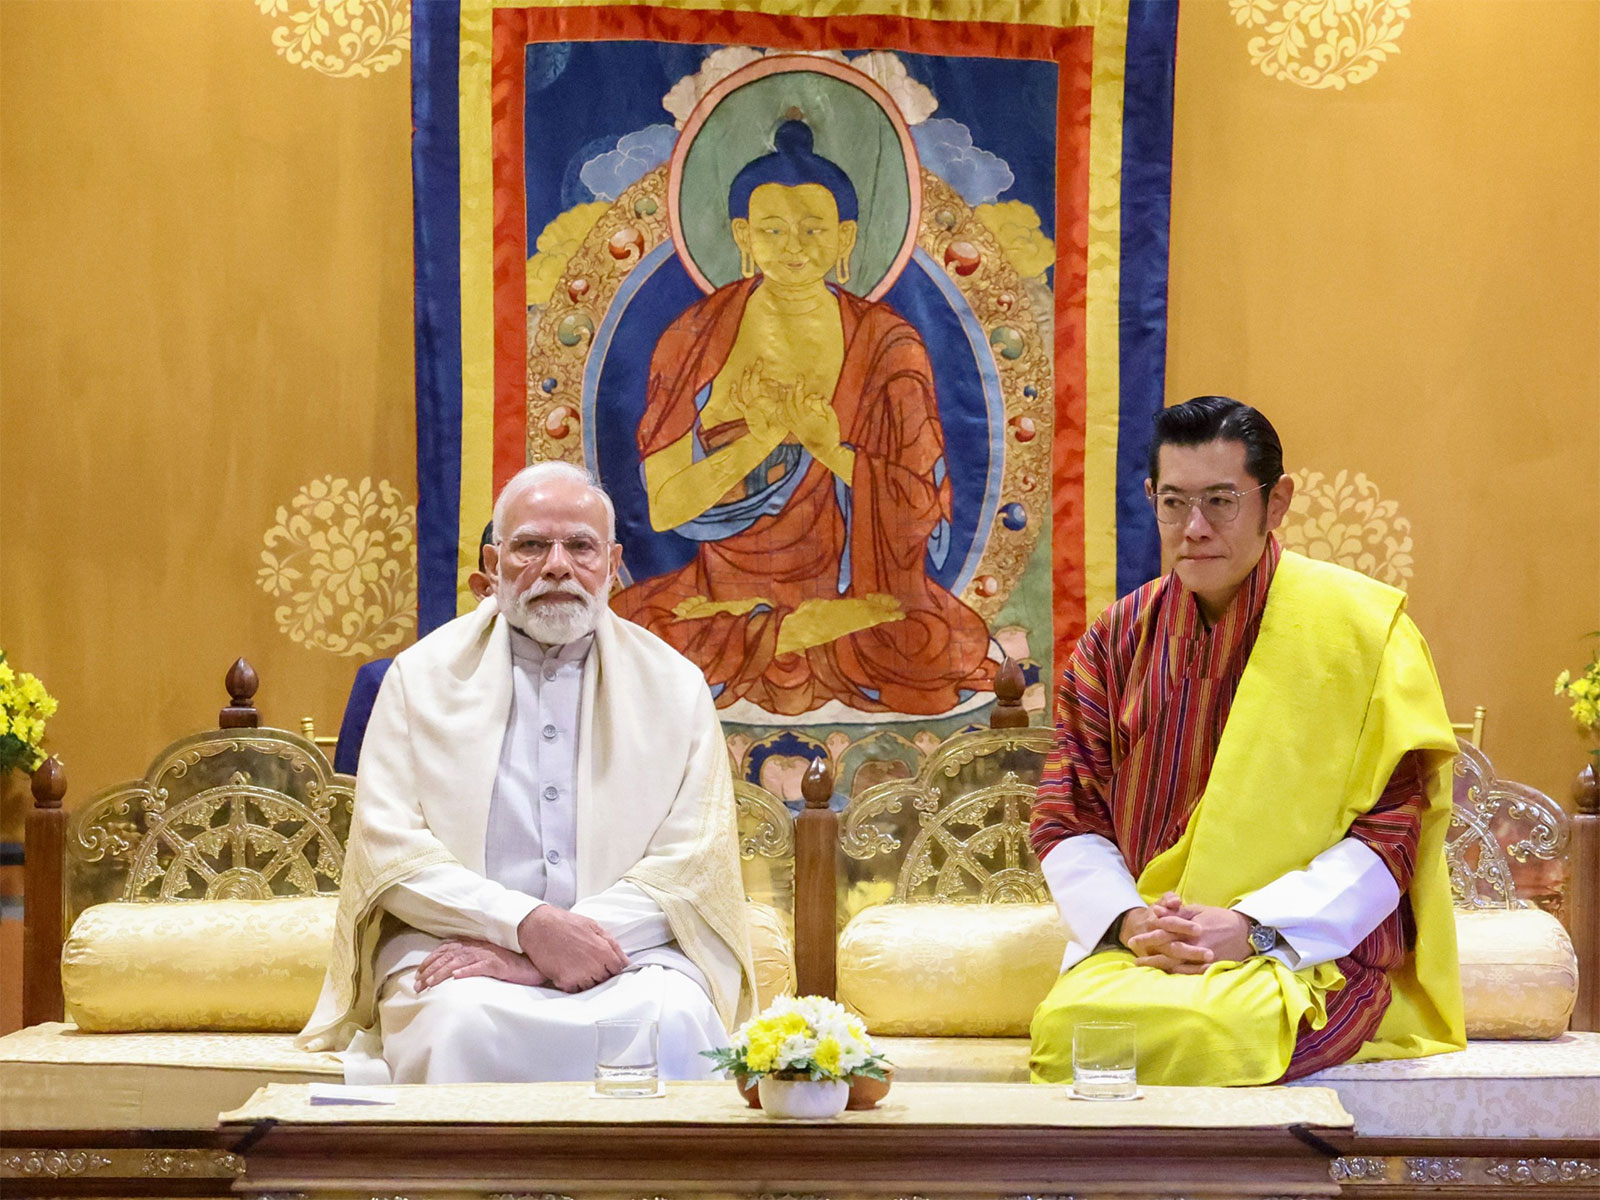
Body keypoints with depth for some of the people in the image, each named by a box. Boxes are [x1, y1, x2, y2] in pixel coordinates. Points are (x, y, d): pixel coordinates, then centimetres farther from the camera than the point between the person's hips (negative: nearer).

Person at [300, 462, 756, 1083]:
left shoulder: (674, 685, 10)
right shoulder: (424, 674, 10)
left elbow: (693, 866, 1)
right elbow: (389, 847, 0)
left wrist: (532, 958, -12)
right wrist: (528, 923, -17)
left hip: (629, 950, 1)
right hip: (453, 945, 0)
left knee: (676, 1021, -32)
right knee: (462, 1022, -34)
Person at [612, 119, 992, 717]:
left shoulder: (885, 342, 1)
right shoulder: (698, 338, 2)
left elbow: (921, 501, -2)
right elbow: (665, 501, -4)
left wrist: (833, 451, -17)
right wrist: (759, 443, -18)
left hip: (859, 593, 0)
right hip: (731, 586, 0)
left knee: (932, 651, -31)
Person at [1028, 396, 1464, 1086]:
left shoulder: (1360, 628, -1)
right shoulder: (1116, 640, 10)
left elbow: (1393, 828, -5)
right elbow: (1065, 820, 9)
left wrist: (1252, 927, -15)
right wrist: (1128, 918, -11)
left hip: (1313, 951, -3)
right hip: (1143, 948, 3)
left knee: (1195, 1031, -35)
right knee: (1064, 1021, -30)